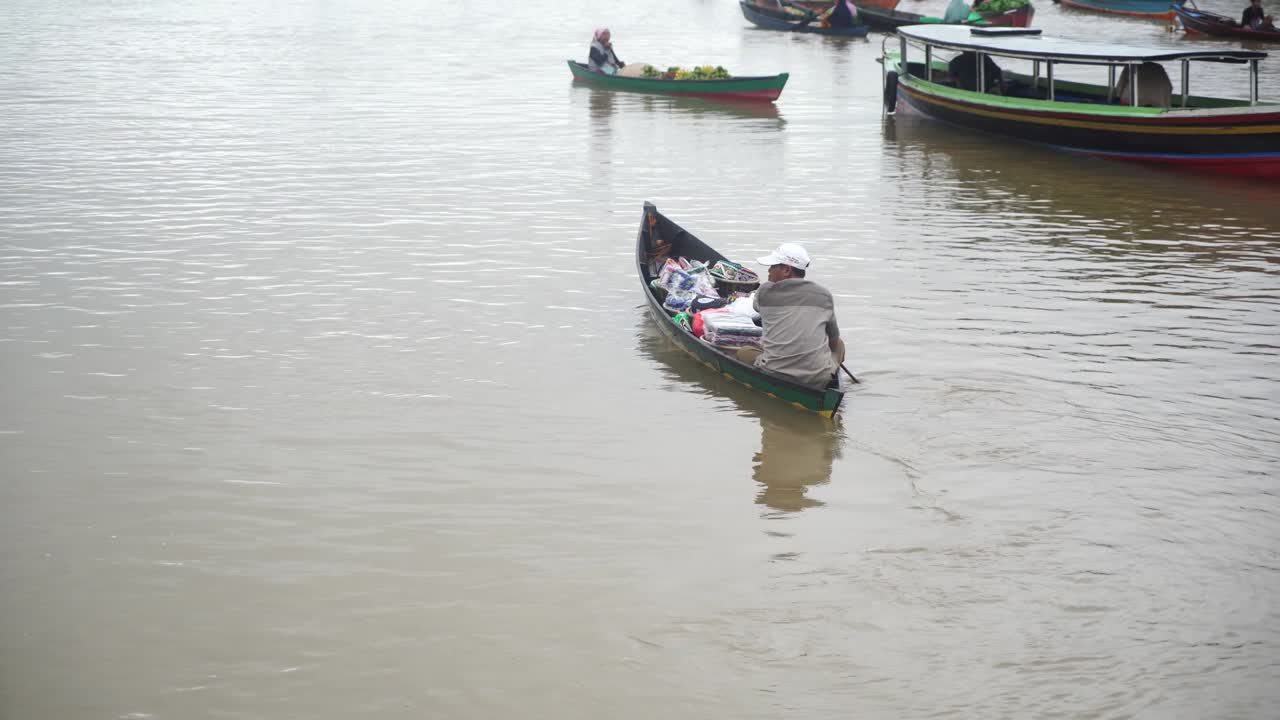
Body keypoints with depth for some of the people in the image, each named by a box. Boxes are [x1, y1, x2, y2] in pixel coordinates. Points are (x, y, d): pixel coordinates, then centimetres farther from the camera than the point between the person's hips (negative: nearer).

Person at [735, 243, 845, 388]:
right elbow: (834, 339, 14)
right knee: (839, 344, 31)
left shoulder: (765, 292, -1)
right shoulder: (825, 295, 4)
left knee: (743, 352, 29)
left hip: (773, 377, -1)